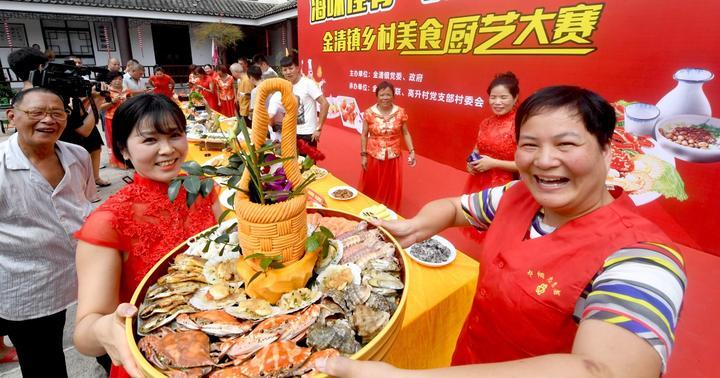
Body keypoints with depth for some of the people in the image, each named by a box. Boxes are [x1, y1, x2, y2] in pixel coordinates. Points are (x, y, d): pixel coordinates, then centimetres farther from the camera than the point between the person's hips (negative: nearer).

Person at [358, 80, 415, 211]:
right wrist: (363, 155, -4)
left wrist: (411, 151, -4)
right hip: (373, 156, -1)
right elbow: (364, 135, -1)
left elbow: (405, 133, 4)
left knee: (391, 188, 8)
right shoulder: (369, 113, -6)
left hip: (393, 157, 1)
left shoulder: (400, 112, -3)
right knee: (371, 188, 10)